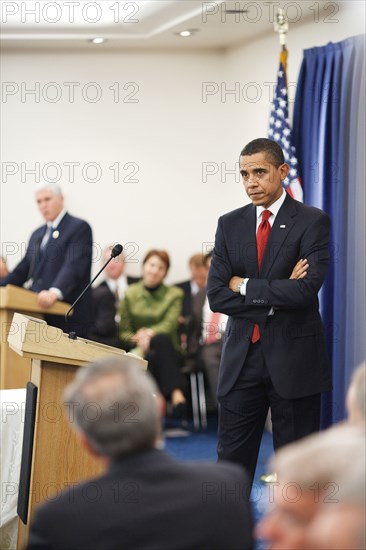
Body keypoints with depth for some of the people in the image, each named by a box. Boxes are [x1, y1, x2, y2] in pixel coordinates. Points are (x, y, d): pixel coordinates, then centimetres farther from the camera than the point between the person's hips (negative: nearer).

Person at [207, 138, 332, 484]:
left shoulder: (312, 222, -5)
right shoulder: (230, 224, 7)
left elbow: (305, 290, -19)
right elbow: (216, 296, -1)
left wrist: (244, 286, -9)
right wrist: (275, 295, -11)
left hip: (294, 357, -3)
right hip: (241, 357, 4)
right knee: (232, 458, 7)